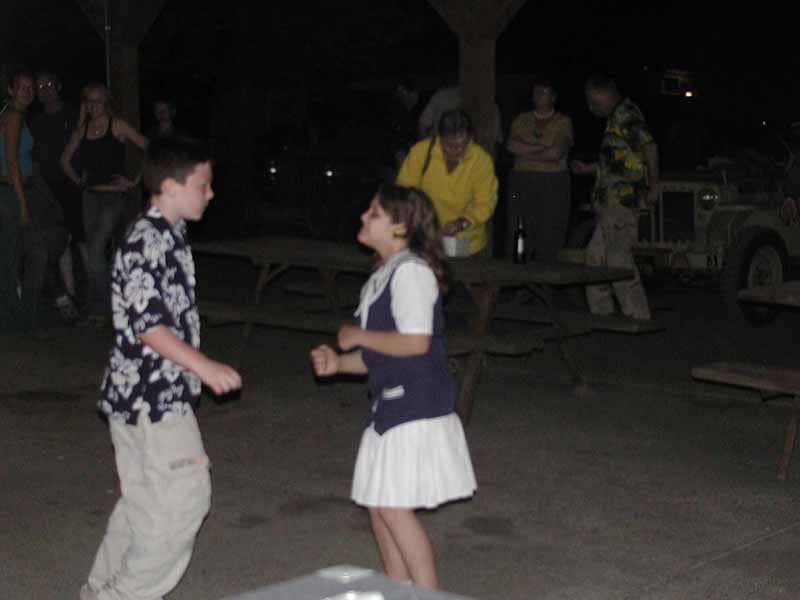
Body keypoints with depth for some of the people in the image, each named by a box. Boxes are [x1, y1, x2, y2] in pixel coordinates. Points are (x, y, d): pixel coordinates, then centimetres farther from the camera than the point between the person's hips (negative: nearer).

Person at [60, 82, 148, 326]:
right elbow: (65, 159, 26)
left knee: (96, 250, -15)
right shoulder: (82, 130, 10)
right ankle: (99, 308, 20)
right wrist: (77, 180, 14)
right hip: (91, 196, 6)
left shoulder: (117, 126, -5)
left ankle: (99, 309, -6)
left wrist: (135, 181, -8)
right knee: (96, 253, 10)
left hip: (114, 196, -6)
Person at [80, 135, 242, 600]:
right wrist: (204, 366, -24)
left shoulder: (168, 236, 12)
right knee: (186, 496, -4)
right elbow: (146, 322, -23)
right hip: (154, 395, -10)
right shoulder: (146, 242, -18)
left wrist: (198, 368, 26)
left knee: (145, 501, 17)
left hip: (151, 393, 10)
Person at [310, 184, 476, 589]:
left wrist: (359, 336, -14)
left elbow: (415, 342, -25)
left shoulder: (411, 271, -15)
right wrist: (339, 363, 5)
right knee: (377, 505, 13)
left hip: (416, 407, -10)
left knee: (393, 506, -8)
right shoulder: (383, 275, 16)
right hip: (390, 404, 10)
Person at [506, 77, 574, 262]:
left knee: (549, 242, -7)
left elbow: (557, 152, -9)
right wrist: (542, 148, -6)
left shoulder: (563, 122, 5)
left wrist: (525, 151, -1)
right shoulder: (521, 120, 15)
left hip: (553, 184, -3)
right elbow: (512, 145, 0)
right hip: (522, 182, 3)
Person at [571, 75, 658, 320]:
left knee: (619, 259, -9)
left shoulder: (625, 114, -11)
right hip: (611, 202, 10)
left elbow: (650, 146, -19)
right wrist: (588, 168, 33)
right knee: (596, 256, 14)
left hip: (621, 199, -10)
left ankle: (638, 317, -4)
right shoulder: (617, 116, 20)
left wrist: (653, 185, -16)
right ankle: (601, 314, 21)